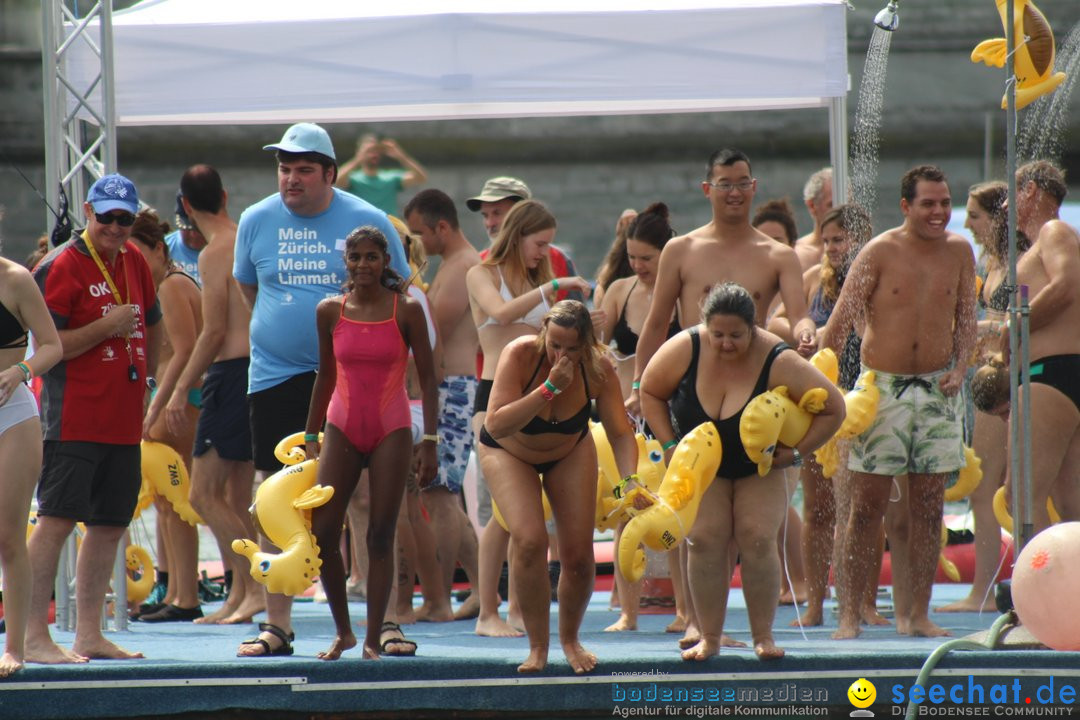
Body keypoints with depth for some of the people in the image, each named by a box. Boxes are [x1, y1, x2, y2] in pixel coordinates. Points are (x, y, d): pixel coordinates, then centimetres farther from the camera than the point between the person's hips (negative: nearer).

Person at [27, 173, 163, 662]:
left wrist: (147, 377, 24)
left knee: (109, 525, 10)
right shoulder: (61, 267, -9)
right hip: (73, 421, -8)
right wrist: (107, 327, -17)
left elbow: (151, 323, 31)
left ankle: (89, 634, 17)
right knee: (57, 520, -11)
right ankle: (34, 637, -12)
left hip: (124, 421, 8)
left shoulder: (133, 262, 14)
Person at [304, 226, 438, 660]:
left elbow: (427, 378, -2)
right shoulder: (330, 311, 3)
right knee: (323, 532, -5)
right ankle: (342, 631, 10)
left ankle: (374, 637, 2)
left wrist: (430, 441, -8)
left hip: (390, 432, -3)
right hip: (341, 429, 3)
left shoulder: (406, 311, -4)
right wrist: (310, 435, 14)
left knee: (381, 536, -2)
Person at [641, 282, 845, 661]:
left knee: (758, 539, -14)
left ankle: (763, 636, -3)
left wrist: (795, 452, -17)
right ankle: (709, 638, -5)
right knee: (705, 540, -13)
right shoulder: (685, 349, -23)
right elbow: (650, 392, -3)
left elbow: (833, 409, -16)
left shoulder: (778, 363, -27)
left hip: (760, 469, -1)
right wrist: (669, 444, -9)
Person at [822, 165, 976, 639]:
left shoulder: (959, 252, 4)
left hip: (936, 388, 3)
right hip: (882, 386, -3)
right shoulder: (880, 253, -8)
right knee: (866, 507, -4)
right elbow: (840, 322, -8)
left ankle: (917, 614, 10)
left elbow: (966, 317, 13)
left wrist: (959, 369, -2)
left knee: (927, 507, 4)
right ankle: (849, 614, -2)